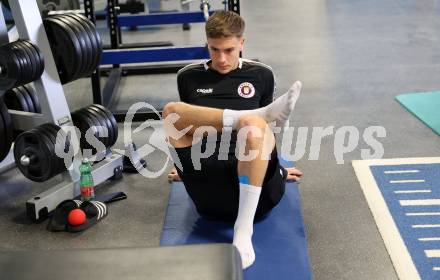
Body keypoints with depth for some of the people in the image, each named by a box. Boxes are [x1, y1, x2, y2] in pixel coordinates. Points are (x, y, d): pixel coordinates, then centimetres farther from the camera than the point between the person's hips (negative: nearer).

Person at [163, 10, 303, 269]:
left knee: (253, 124, -35)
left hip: (256, 189, -1)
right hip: (211, 191, 1)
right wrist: (185, 166, 37)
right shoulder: (189, 77, 17)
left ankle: (244, 229, -38)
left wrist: (279, 169, 30)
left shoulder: (261, 75, 14)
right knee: (173, 112, -20)